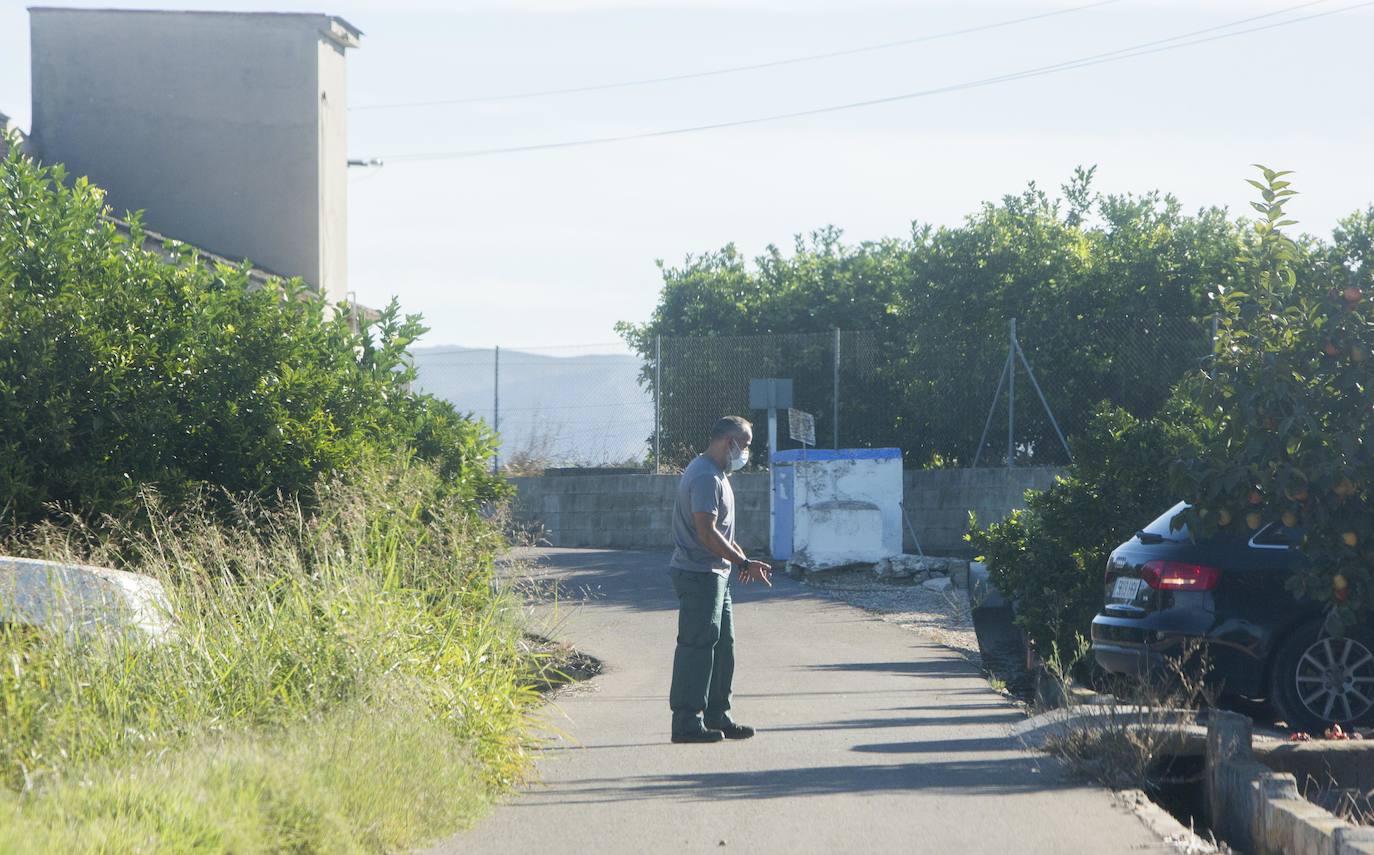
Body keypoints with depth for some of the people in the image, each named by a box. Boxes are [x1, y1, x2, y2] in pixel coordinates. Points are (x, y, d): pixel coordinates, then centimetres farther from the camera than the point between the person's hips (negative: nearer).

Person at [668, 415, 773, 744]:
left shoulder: (715, 475, 18)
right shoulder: (706, 477, -17)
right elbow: (706, 533, -24)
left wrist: (742, 559, 17)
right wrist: (744, 563, -22)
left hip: (714, 575, 11)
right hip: (699, 574, -11)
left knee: (722, 645, 13)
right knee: (697, 646, -8)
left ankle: (716, 716, 20)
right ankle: (687, 722, -6)